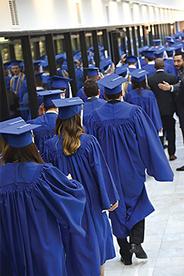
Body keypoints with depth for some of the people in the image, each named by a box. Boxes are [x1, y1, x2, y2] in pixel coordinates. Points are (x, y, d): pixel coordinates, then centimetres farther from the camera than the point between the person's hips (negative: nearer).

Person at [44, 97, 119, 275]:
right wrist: (110, 198, 1)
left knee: (73, 241, 14)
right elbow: (101, 171, -10)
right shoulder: (89, 142, -16)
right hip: (90, 200, 0)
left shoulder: (51, 145, -13)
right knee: (95, 235, 18)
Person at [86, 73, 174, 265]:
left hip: (109, 173, 1)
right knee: (137, 204, 20)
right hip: (132, 169, -1)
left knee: (117, 209, 13)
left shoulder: (96, 117, -8)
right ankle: (136, 241, 2)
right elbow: (148, 141, -10)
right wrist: (156, 168, 0)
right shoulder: (134, 112, -13)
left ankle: (125, 253, 19)